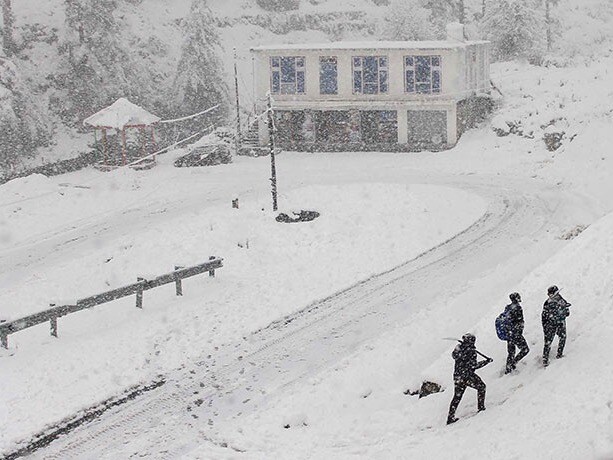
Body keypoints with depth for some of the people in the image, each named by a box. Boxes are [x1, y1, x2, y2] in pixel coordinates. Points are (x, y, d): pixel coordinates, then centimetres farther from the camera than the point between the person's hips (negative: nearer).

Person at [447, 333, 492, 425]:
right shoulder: (472, 351, -15)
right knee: (481, 386, 17)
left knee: (457, 396, 15)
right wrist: (486, 361, -10)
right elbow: (473, 366, -18)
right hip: (467, 376, -7)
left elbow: (454, 355, 23)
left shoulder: (458, 348, 3)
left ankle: (450, 417, 12)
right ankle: (481, 407, 17)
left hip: (457, 376, 7)